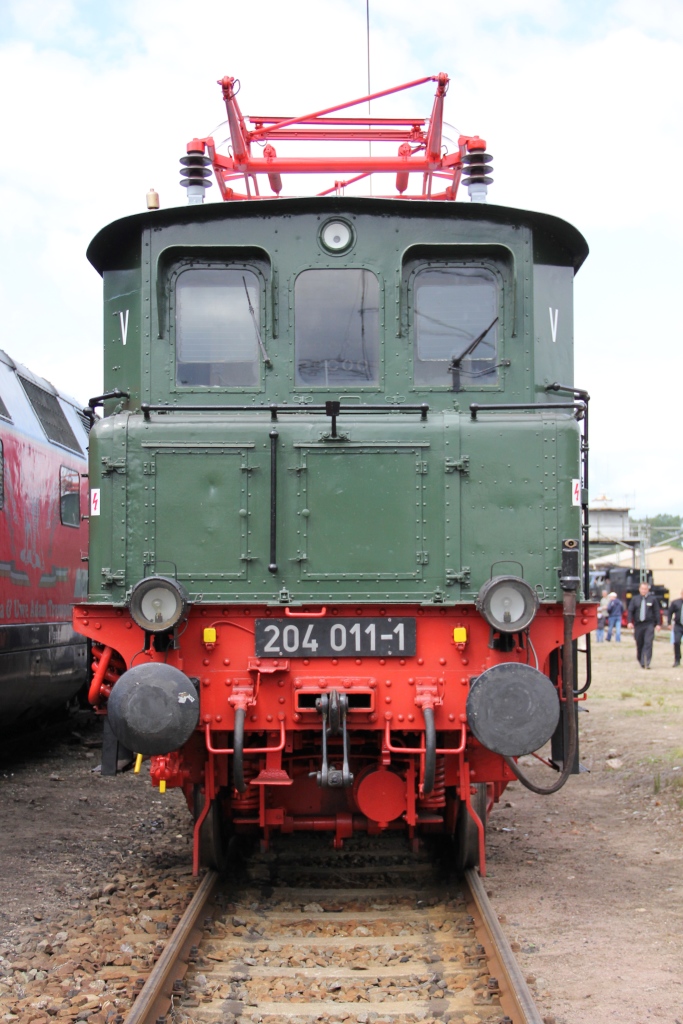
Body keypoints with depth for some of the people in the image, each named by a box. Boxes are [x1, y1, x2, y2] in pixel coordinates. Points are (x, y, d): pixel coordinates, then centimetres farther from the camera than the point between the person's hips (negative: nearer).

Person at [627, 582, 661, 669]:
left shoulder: (652, 599, 3)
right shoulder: (635, 599, 7)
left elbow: (657, 612, 5)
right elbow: (630, 611, 5)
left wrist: (658, 624, 1)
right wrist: (630, 622, -7)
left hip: (649, 625, -2)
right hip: (638, 625, 2)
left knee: (648, 643, -13)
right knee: (639, 644, 8)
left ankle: (646, 663, -16)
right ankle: (641, 661, 26)